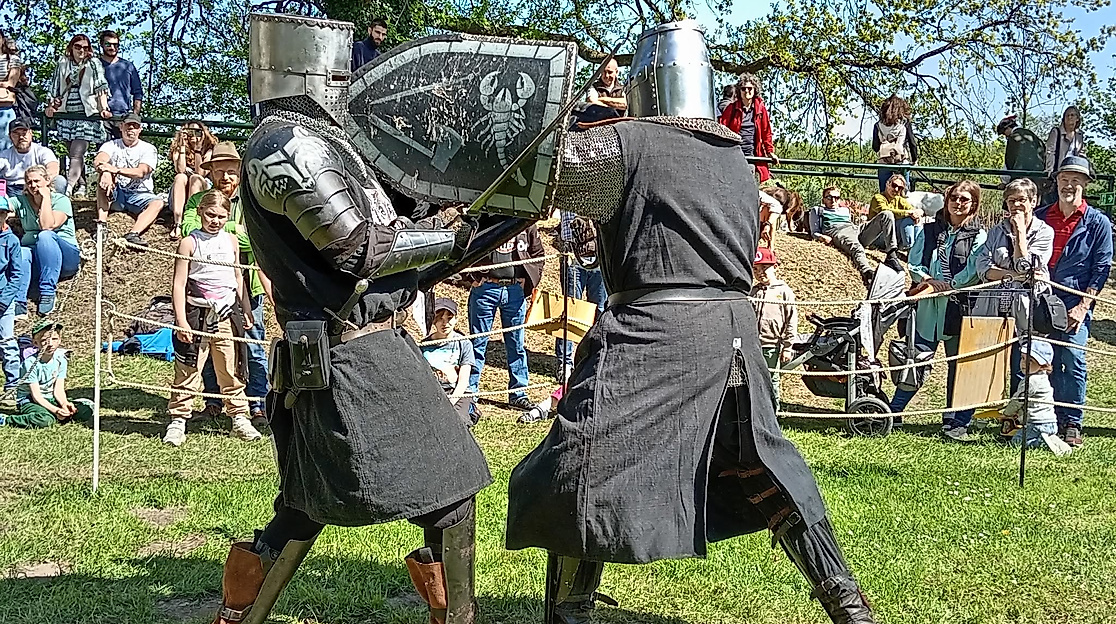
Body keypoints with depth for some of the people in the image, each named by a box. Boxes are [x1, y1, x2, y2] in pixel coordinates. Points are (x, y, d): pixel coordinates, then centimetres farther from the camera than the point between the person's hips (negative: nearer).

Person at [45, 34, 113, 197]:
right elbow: (55, 89, 16)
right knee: (72, 154, 8)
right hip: (66, 115, 4)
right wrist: (51, 106, 3)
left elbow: (101, 88, -1)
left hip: (86, 115, -4)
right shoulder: (62, 64, 12)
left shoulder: (93, 65, 3)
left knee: (77, 155, -14)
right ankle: (81, 186, 19)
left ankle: (69, 188, -23)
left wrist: (103, 109, -12)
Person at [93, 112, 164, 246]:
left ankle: (133, 234, -52)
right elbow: (98, 161, -18)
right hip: (116, 195, 1)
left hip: (140, 194, -1)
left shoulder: (148, 149, 0)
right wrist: (106, 173, -42)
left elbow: (141, 172, -19)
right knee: (104, 179, -29)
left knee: (158, 203, -31)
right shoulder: (112, 145, 5)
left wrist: (116, 170, -35)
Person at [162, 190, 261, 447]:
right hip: (197, 313, -3)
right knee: (188, 371, -2)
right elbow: (179, 284, -6)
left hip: (227, 314, 4)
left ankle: (239, 418, 16)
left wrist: (246, 311, 18)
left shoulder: (231, 241, 10)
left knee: (232, 370, 8)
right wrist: (181, 321, -12)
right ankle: (177, 421, 4)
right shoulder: (189, 242, -4)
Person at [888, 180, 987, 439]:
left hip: (962, 307, -1)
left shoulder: (980, 237, 3)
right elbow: (914, 265, 7)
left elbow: (974, 272, -7)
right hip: (929, 307, 2)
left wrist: (948, 286, -16)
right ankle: (893, 413, 9)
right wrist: (931, 281, -10)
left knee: (959, 364, 2)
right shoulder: (929, 231, 12)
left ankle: (955, 421, 12)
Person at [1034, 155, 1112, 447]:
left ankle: (1072, 424, -4)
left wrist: (1083, 306, -8)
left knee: (1072, 360, -11)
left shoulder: (1098, 223, 2)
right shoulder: (1040, 217, 12)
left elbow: (1101, 268, 0)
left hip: (1074, 304, -3)